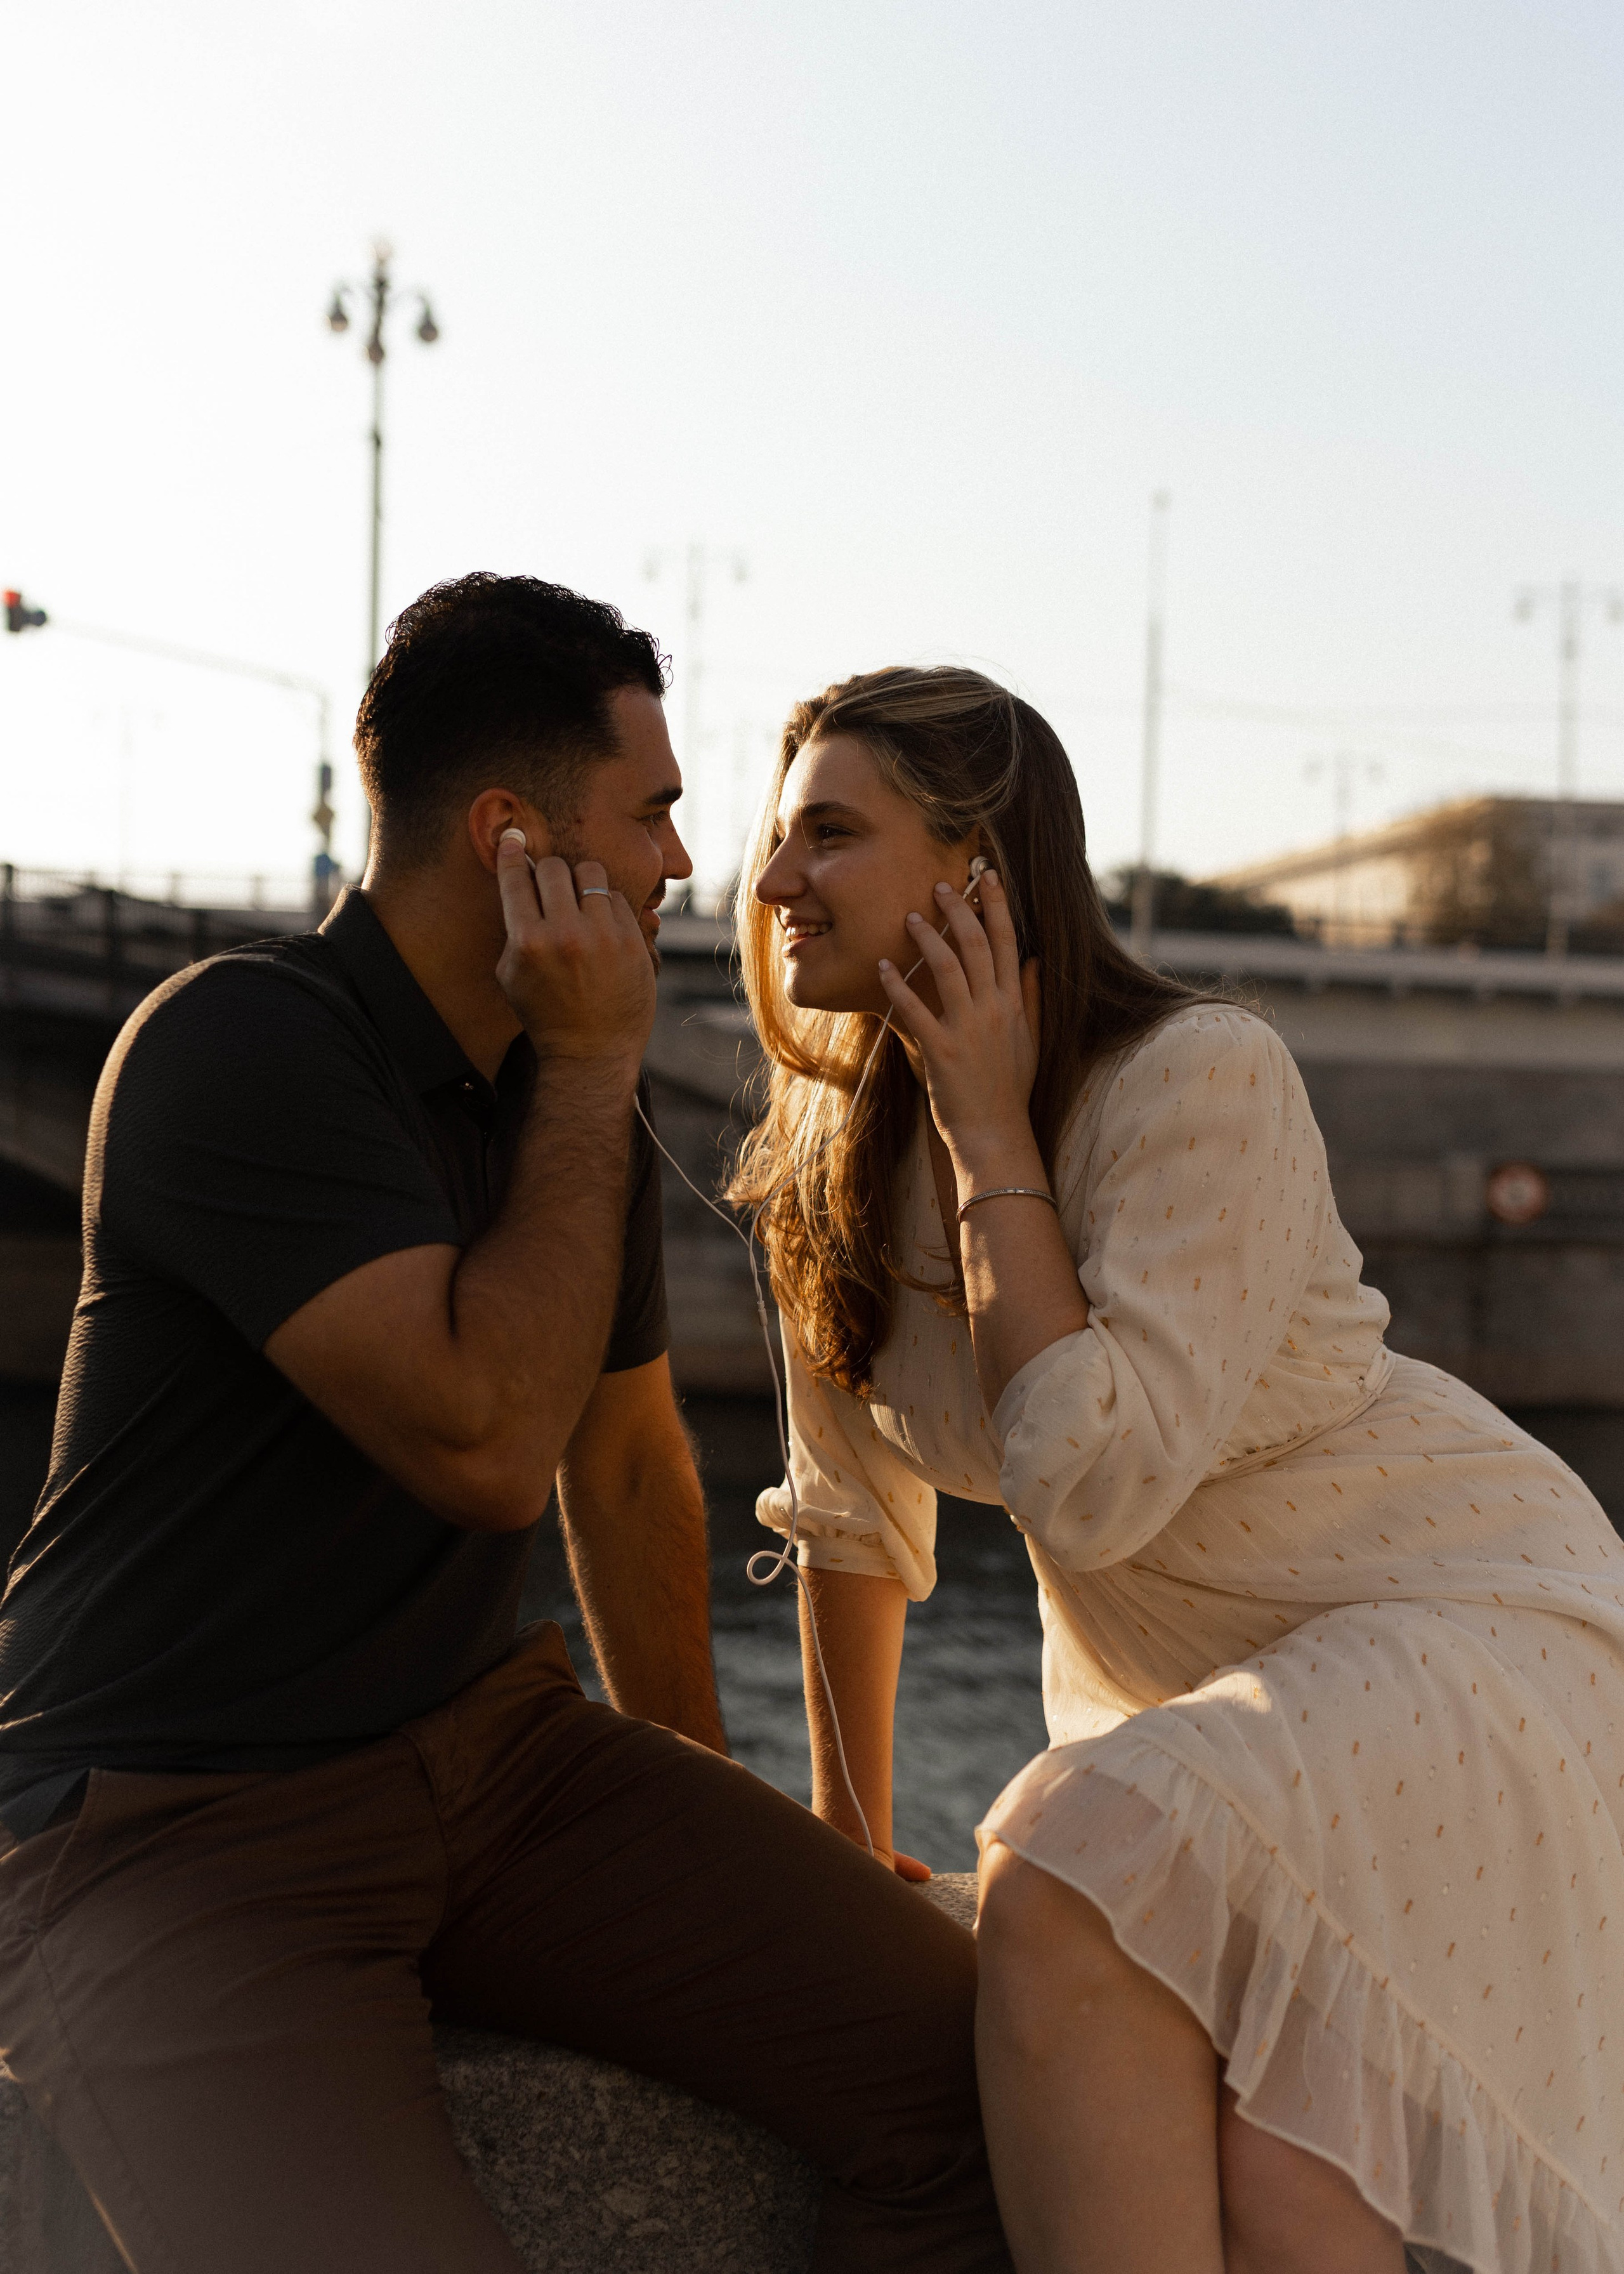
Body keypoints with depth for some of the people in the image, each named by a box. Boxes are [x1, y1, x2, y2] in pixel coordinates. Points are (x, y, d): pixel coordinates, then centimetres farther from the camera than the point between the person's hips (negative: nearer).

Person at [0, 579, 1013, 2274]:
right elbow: (486, 1442, -26)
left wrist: (700, 1806, 27)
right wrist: (591, 1074, -16)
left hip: (482, 1748, 7)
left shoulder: (572, 1101, 8)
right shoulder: (241, 1048, -17)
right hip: (164, 1820, -6)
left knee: (965, 2061, -10)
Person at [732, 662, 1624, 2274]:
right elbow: (854, 1511, 10)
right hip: (1188, 1675, 6)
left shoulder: (1200, 1079, -21)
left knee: (1078, 1875, -30)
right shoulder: (830, 1160, 0)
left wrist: (990, 1128, -22)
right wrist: (847, 1839, 14)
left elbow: (1090, 1486, -28)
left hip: (1460, 1614, -6)